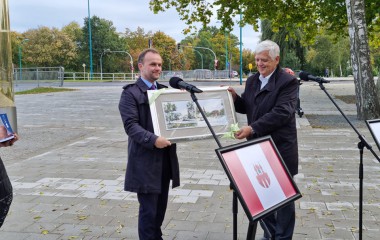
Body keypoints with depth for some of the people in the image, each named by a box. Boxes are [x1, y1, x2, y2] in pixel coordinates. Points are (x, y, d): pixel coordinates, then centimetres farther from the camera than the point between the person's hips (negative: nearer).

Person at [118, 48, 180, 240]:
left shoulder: (166, 91, 15)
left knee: (161, 207, 16)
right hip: (145, 160, -6)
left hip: (166, 158, 6)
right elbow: (130, 125, -16)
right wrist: (153, 140, -30)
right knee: (148, 209, -1)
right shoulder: (130, 93, -6)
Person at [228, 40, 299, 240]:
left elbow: (281, 113, -23)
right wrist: (234, 97, -6)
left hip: (281, 148, -6)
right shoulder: (252, 80, 10)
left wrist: (252, 128, -29)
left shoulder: (288, 81, -12)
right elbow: (246, 107, 15)